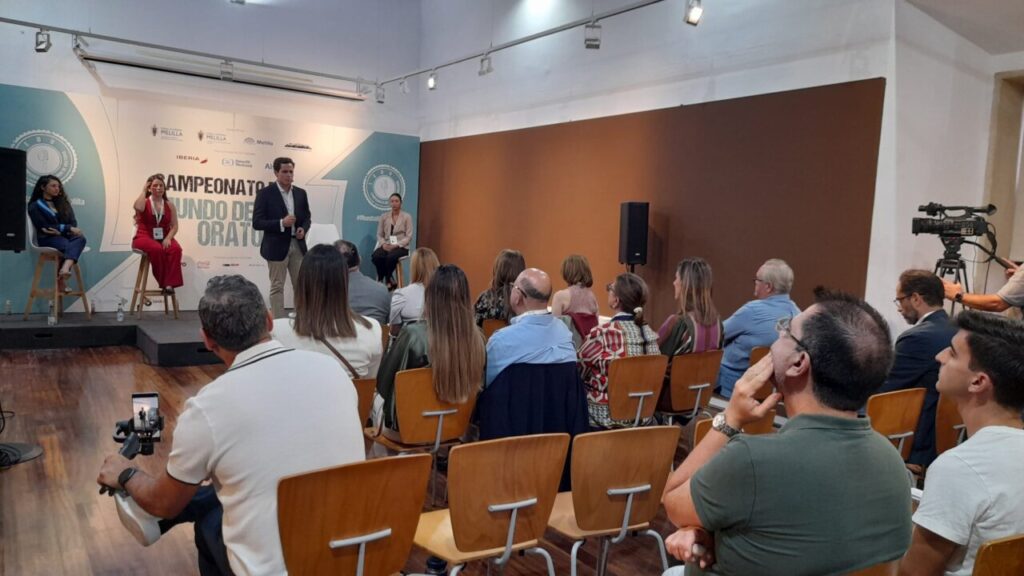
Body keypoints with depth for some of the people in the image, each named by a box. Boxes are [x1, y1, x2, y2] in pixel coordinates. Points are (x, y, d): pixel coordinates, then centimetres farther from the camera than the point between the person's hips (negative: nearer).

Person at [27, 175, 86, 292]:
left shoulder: (63, 202, 20)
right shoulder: (35, 206, 5)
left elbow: (73, 223, 10)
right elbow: (44, 227, -6)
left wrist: (60, 230, -12)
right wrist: (68, 228, -16)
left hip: (65, 236, 4)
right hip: (47, 239, -4)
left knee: (80, 238, -35)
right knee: (67, 245, -38)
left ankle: (65, 269, -58)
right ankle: (60, 279, -33)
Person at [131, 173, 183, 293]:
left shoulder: (169, 205, 9)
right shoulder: (144, 202, 1)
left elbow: (174, 226, 4)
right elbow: (138, 208, -26)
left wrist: (168, 238, -15)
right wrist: (143, 191, -10)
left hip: (163, 238, 3)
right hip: (144, 237, -3)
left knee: (176, 249, -31)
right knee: (157, 249, -36)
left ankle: (170, 282, -29)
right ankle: (164, 282, -22)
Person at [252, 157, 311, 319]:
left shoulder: (301, 193, 8)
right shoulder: (265, 194, -7)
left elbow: (307, 217, 17)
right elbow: (257, 223, -11)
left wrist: (303, 228, -5)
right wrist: (281, 223, -23)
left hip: (298, 245, 5)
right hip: (277, 246, -4)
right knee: (277, 287, 4)